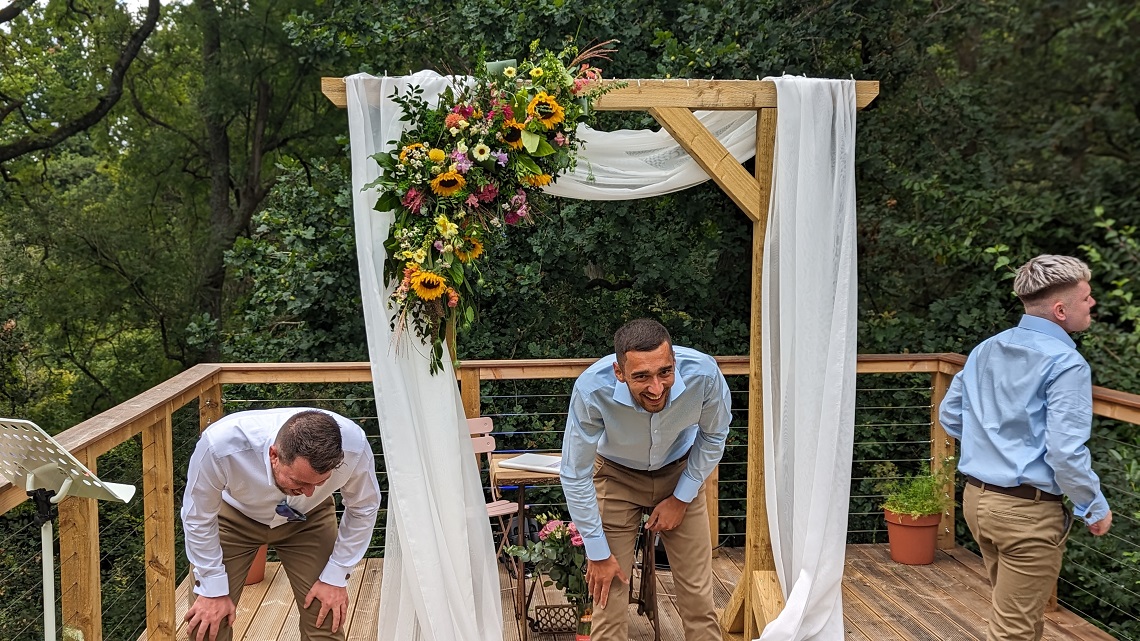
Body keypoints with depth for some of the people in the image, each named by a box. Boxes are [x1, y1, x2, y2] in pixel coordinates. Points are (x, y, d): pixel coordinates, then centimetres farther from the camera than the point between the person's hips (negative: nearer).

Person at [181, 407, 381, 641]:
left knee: (326, 621, -7)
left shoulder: (354, 447, -35)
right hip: (234, 516, -1)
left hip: (308, 519, 1)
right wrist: (214, 590, -12)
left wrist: (336, 578, -9)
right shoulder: (221, 445, -40)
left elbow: (363, 508, -13)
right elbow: (198, 517, -19)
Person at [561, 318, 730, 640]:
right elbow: (575, 475, -22)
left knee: (698, 591, 1)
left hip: (680, 472, 1)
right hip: (617, 475, -1)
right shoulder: (592, 389, -36)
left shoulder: (704, 373, -32)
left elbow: (714, 435, -8)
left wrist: (682, 498, -7)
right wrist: (597, 553, -16)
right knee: (609, 590, -5)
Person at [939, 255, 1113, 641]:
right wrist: (1096, 508, -7)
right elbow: (1066, 452, -22)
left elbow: (949, 414, 14)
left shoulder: (986, 350, 6)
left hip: (977, 498, 8)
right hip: (1028, 511, -8)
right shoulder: (1065, 363, -17)